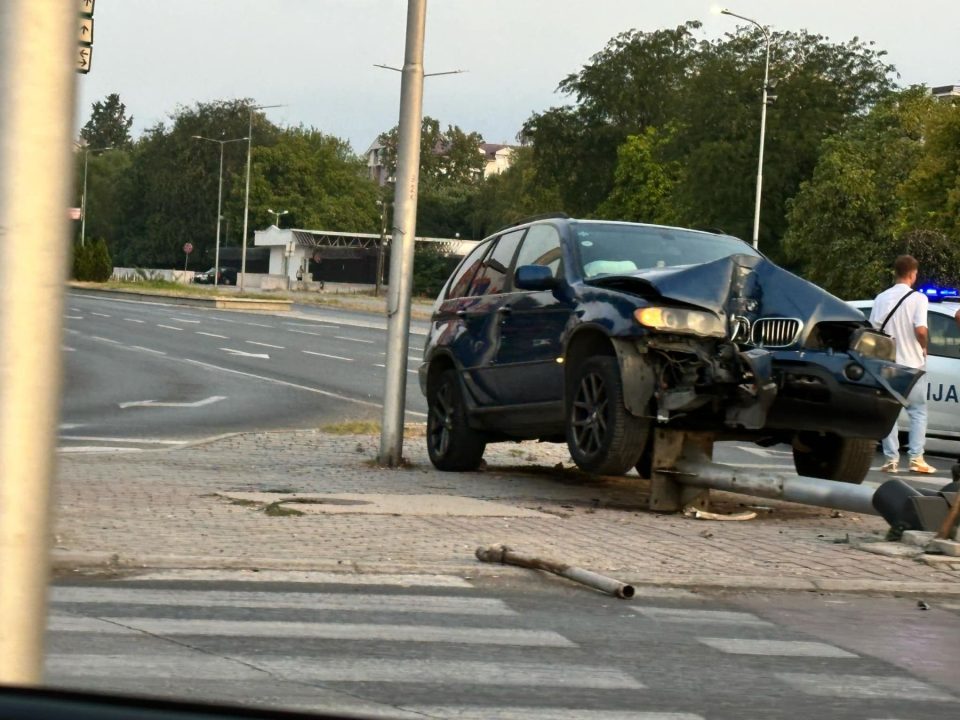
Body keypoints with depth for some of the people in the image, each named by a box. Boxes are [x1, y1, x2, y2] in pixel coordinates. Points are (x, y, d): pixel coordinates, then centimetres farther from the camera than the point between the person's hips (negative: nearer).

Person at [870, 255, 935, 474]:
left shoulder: (882, 298, 4)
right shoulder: (917, 298, -9)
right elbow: (920, 330, -19)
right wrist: (924, 348, 0)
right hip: (912, 363, -3)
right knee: (918, 411, 7)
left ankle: (891, 459, 3)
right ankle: (916, 458, -1)